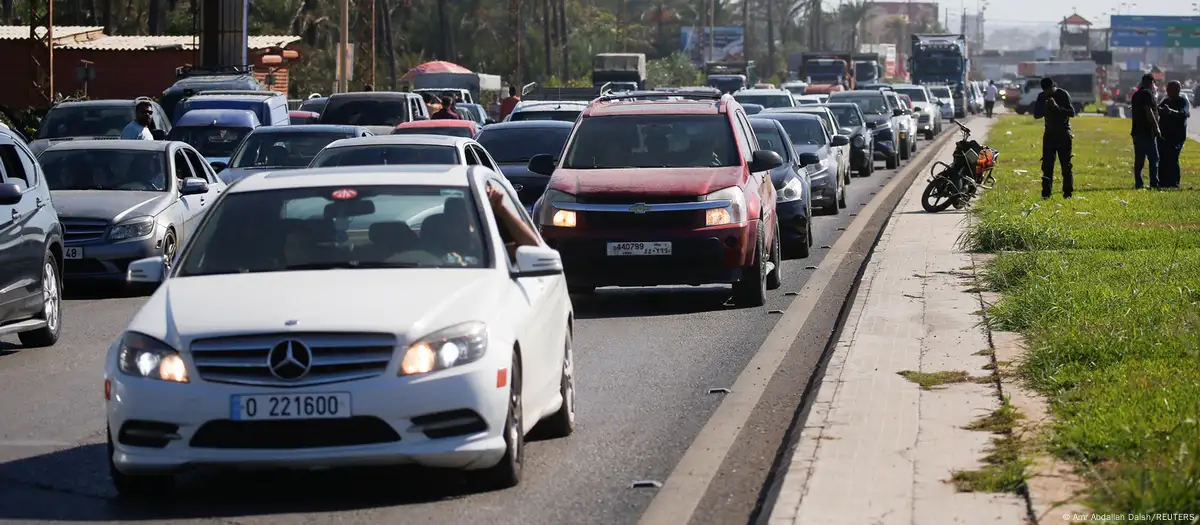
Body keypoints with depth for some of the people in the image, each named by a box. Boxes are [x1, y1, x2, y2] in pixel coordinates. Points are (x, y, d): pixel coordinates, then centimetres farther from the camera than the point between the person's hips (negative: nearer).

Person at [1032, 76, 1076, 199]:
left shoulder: (1063, 95, -9)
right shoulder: (1042, 97, 2)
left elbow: (1072, 113, -15)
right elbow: (1036, 114, 3)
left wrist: (1057, 107, -27)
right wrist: (1045, 107, -17)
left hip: (1064, 134, -3)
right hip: (1049, 134, 3)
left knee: (1066, 165, 0)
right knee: (1047, 165, -5)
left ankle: (1068, 192, 5)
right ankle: (1046, 193, -7)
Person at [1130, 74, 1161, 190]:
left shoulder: (1136, 94, 17)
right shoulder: (1147, 94, -11)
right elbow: (1148, 111, -19)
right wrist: (1156, 127, -18)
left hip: (1137, 131, 9)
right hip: (1147, 132, -9)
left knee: (1139, 159, 8)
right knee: (1153, 158, -7)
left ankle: (1138, 183, 6)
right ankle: (1154, 183, -12)